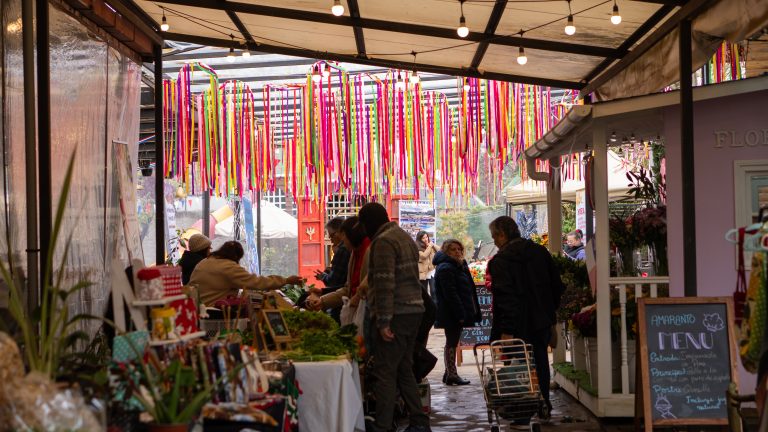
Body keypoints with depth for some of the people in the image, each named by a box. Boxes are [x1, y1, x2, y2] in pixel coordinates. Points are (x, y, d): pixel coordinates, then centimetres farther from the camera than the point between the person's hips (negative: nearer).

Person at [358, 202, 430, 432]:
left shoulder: (383, 241, -12)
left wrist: (383, 321, -19)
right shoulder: (405, 237, 18)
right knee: (404, 369, 16)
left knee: (385, 372, -5)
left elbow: (384, 284, -19)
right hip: (414, 309, 9)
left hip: (396, 313, -9)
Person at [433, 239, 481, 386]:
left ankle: (450, 373, 20)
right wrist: (460, 314, -23)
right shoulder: (445, 268, -16)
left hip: (457, 313, 10)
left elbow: (468, 290, 23)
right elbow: (450, 294, -21)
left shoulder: (459, 266, 17)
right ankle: (451, 375, 1)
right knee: (451, 343, -4)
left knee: (452, 343, 14)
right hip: (451, 314, -10)